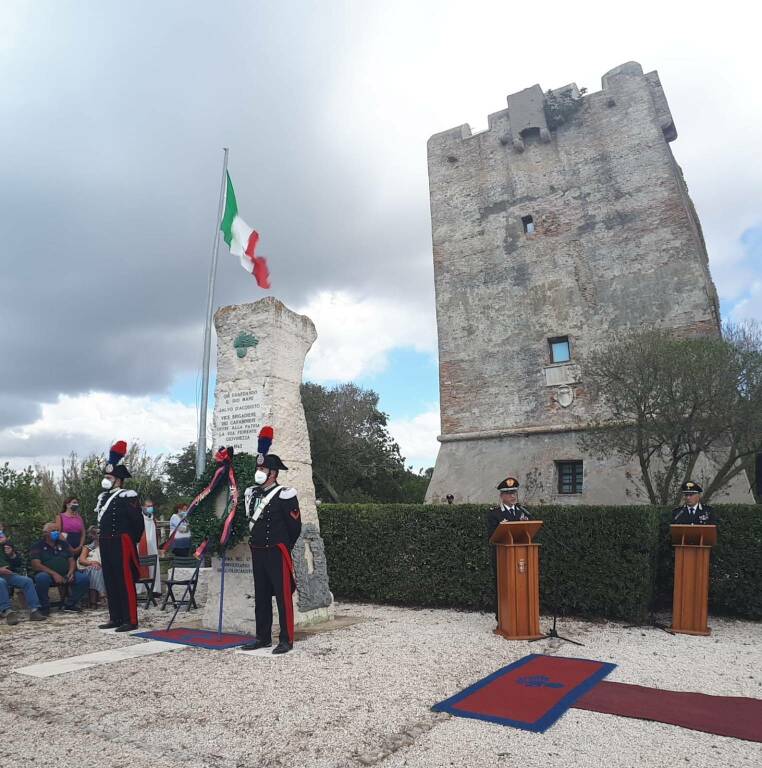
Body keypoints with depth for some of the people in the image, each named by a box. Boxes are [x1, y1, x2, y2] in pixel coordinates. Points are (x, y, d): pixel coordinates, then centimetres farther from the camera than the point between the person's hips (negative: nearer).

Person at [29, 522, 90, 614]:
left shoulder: (63, 544, 17)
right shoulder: (37, 546, 2)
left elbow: (71, 560, 14)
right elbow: (36, 565, -11)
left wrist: (71, 571, -8)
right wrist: (54, 574, -22)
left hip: (65, 575, 4)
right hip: (47, 574, -4)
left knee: (84, 578, -19)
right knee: (42, 578, -38)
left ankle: (70, 604, 0)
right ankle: (44, 607, -15)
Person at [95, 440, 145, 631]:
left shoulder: (127, 496, -12)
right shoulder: (103, 497, 14)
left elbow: (138, 522, -12)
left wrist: (131, 542, -5)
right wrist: (102, 538, 16)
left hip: (121, 545, -9)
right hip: (106, 545, 9)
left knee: (125, 582, -5)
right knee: (110, 582, 13)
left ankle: (130, 620, 1)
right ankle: (116, 618, 23)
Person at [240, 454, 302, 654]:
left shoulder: (284, 495, -12)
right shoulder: (251, 494, 8)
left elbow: (295, 525, -6)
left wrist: (284, 547, 4)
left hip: (277, 553, -7)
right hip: (257, 553, 7)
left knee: (283, 596, -1)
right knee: (261, 597, 14)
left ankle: (286, 640, 8)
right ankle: (263, 638, 25)